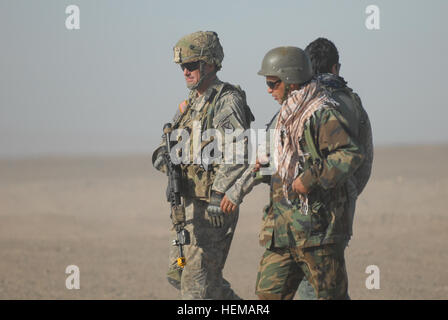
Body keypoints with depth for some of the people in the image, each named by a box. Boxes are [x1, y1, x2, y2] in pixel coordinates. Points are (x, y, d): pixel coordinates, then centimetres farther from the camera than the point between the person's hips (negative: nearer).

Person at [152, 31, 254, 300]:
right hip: (189, 202, 10)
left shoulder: (227, 101, -11)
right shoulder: (191, 103, 16)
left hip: (214, 205, -10)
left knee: (197, 277, -9)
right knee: (177, 272, 13)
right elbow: (172, 140, 21)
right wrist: (163, 156, -4)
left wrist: (219, 196, -25)